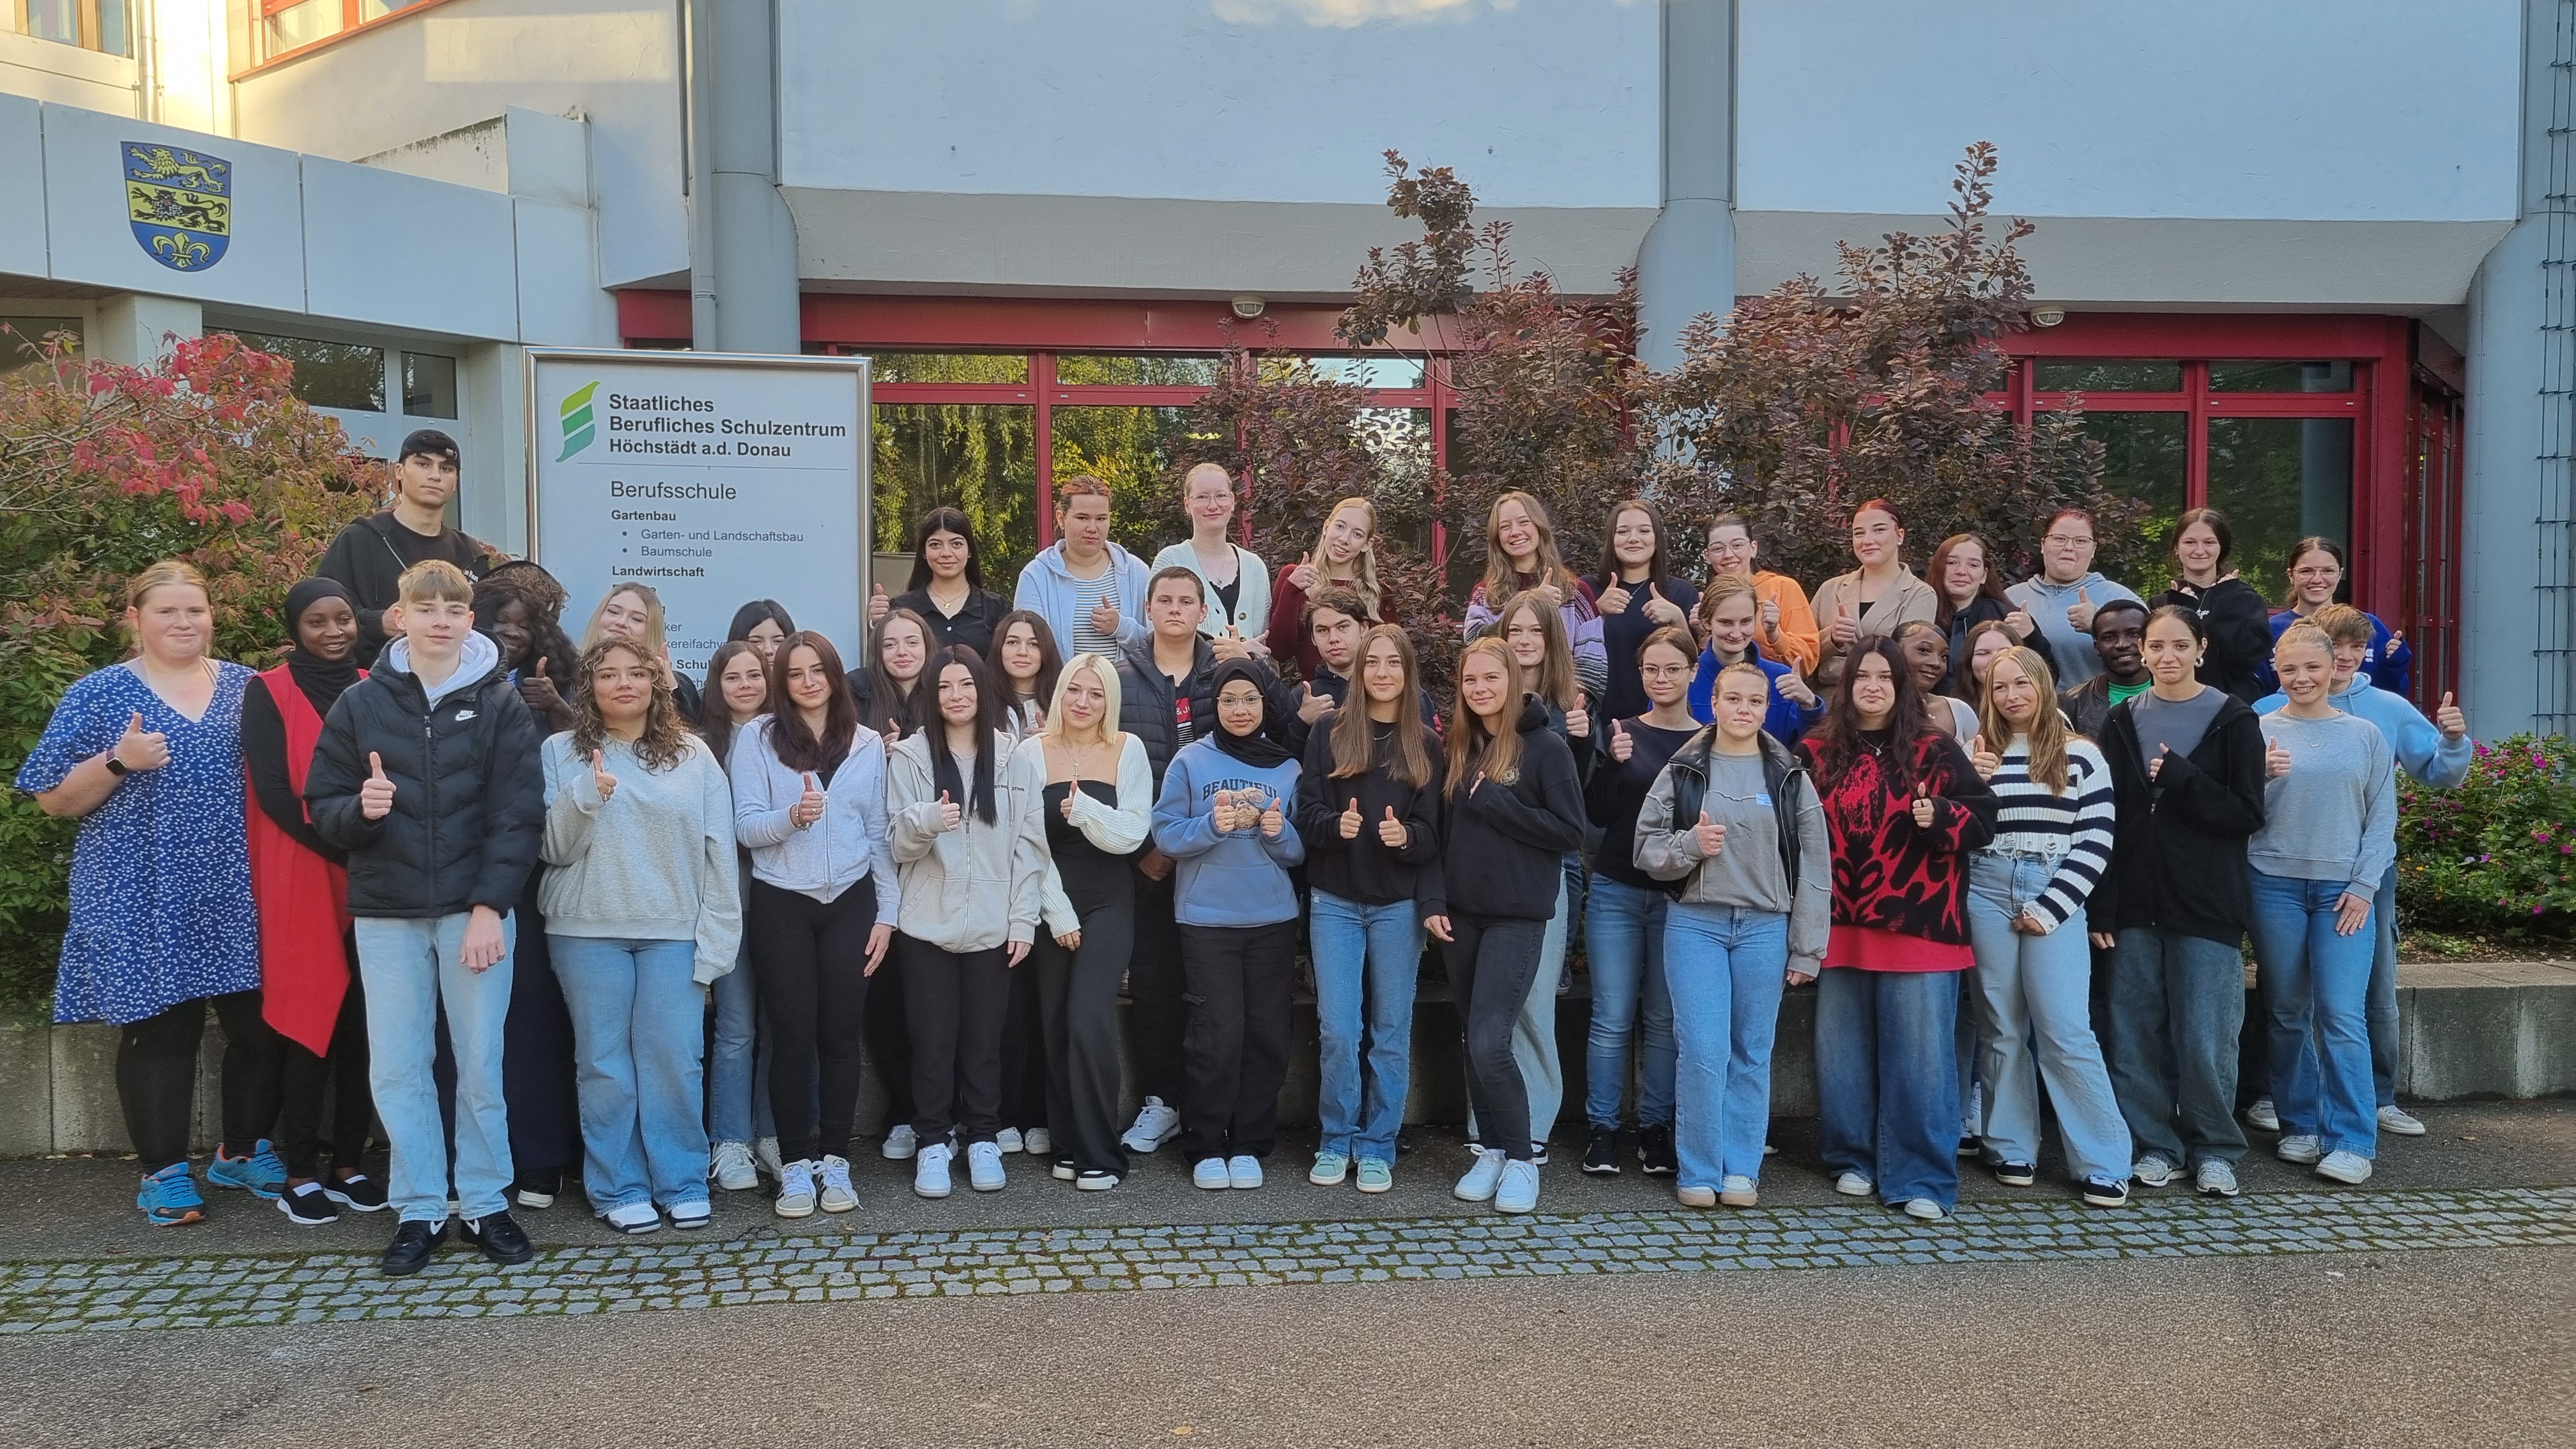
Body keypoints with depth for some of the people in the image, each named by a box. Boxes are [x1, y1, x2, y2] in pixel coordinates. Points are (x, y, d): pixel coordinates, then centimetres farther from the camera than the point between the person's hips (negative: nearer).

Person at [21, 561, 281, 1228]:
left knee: (261, 1022, 5)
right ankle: (165, 1172, 15)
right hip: (143, 900, -3)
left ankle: (244, 1152, 23)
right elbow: (54, 799, 0)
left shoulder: (248, 687, 10)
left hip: (239, 895, 3)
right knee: (159, 1028, 2)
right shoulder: (99, 693, 2)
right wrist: (119, 761, -17)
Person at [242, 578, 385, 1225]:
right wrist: (344, 850, -15)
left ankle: (349, 1164, 14)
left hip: (374, 880, 3)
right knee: (310, 1020, -2)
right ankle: (299, 1175, 7)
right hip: (302, 880, -3)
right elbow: (274, 793, -9)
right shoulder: (269, 694, 0)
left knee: (363, 1023, 4)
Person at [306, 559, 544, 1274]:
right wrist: (361, 809, -16)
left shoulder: (500, 705, -1)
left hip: (476, 910, -2)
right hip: (387, 913, 2)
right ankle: (420, 1210, 17)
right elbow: (322, 805, 7)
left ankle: (486, 1203, 17)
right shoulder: (361, 705, 4)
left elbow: (519, 817, -5)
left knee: (481, 1064, 3)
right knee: (396, 1069, 4)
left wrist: (490, 908, -12)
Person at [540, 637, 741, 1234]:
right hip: (588, 930, 0)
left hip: (675, 930, 0)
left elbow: (718, 850, 3)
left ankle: (682, 1183, 12)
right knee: (605, 1061, 4)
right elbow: (554, 848, 1)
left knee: (675, 1057, -1)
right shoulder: (562, 752, 5)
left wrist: (717, 938, -3)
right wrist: (587, 798, -18)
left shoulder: (693, 754, 5)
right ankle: (618, 1189, 14)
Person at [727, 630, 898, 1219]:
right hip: (781, 904, -2)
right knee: (793, 1035, 1)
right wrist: (792, 816, -27)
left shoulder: (868, 744, 7)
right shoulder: (758, 737, 0)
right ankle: (796, 1165, 10)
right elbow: (745, 826, -7)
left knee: (842, 1033, 4)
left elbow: (879, 834, 9)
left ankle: (834, 1160, 15)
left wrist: (886, 912, 4)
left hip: (850, 904, 2)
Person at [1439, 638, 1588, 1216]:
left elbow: (1570, 831, -10)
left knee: (1490, 1043, -12)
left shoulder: (1545, 747, -6)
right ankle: (1491, 1151, 21)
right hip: (1461, 911, 5)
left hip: (1517, 915, -5)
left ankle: (1521, 1158, 4)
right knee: (1474, 1042, 9)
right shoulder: (1457, 748, 10)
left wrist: (1494, 803, -14)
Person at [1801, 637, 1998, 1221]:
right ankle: (1853, 1159, 26)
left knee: (1920, 1055, -1)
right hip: (1841, 927, 3)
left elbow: (1983, 819, -1)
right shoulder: (1817, 752, 6)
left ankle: (1920, 1178, 7)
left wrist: (1939, 817, -19)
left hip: (1918, 927, -3)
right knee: (1842, 1050, 11)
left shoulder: (1935, 750, 0)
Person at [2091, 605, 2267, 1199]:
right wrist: (2100, 907, -2)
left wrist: (2181, 778, -18)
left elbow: (2248, 814, -4)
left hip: (2205, 904, -2)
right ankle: (2155, 1145, 18)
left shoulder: (2232, 720, 1)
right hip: (2136, 903, 3)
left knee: (2203, 1038, -2)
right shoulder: (2123, 722, 7)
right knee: (2136, 1033, 4)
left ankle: (2214, 1150, 15)